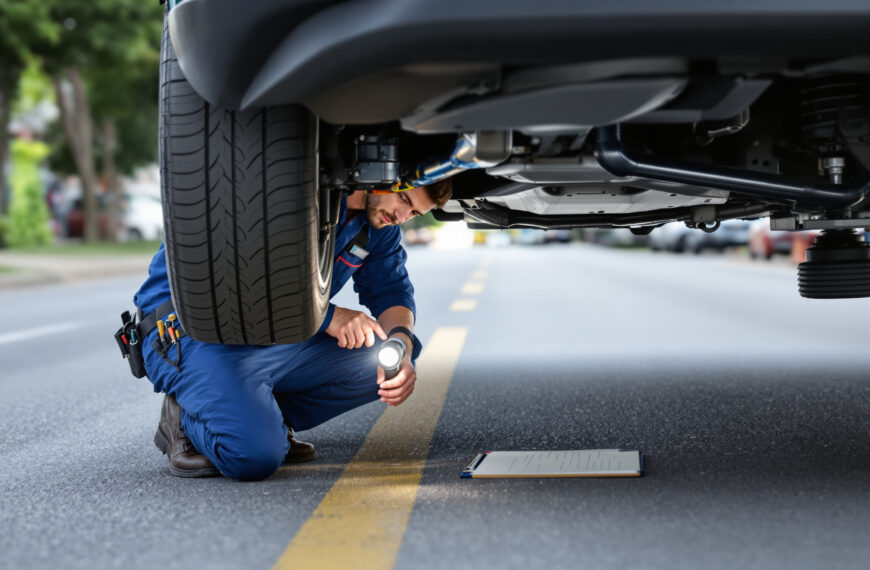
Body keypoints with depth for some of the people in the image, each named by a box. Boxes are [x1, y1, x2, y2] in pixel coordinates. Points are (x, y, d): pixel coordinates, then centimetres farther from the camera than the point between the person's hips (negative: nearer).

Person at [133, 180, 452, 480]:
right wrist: (327, 316, -29)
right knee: (255, 456, -30)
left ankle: (266, 417, 2)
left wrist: (400, 347, -15)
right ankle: (187, 419, 3)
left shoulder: (379, 216, 3)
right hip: (197, 336, -8)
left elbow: (390, 289, 8)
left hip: (283, 339, 8)